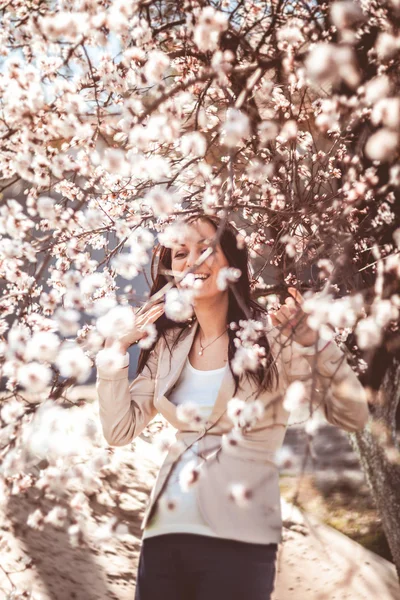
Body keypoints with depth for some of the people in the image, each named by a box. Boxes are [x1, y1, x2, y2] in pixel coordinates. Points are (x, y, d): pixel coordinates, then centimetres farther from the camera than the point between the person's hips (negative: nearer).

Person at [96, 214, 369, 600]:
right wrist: (116, 349, -1)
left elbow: (352, 417, -8)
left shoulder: (272, 335, -4)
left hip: (238, 540, -4)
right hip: (163, 535, 4)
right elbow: (119, 432, 6)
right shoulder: (169, 346, 7)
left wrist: (312, 340, -20)